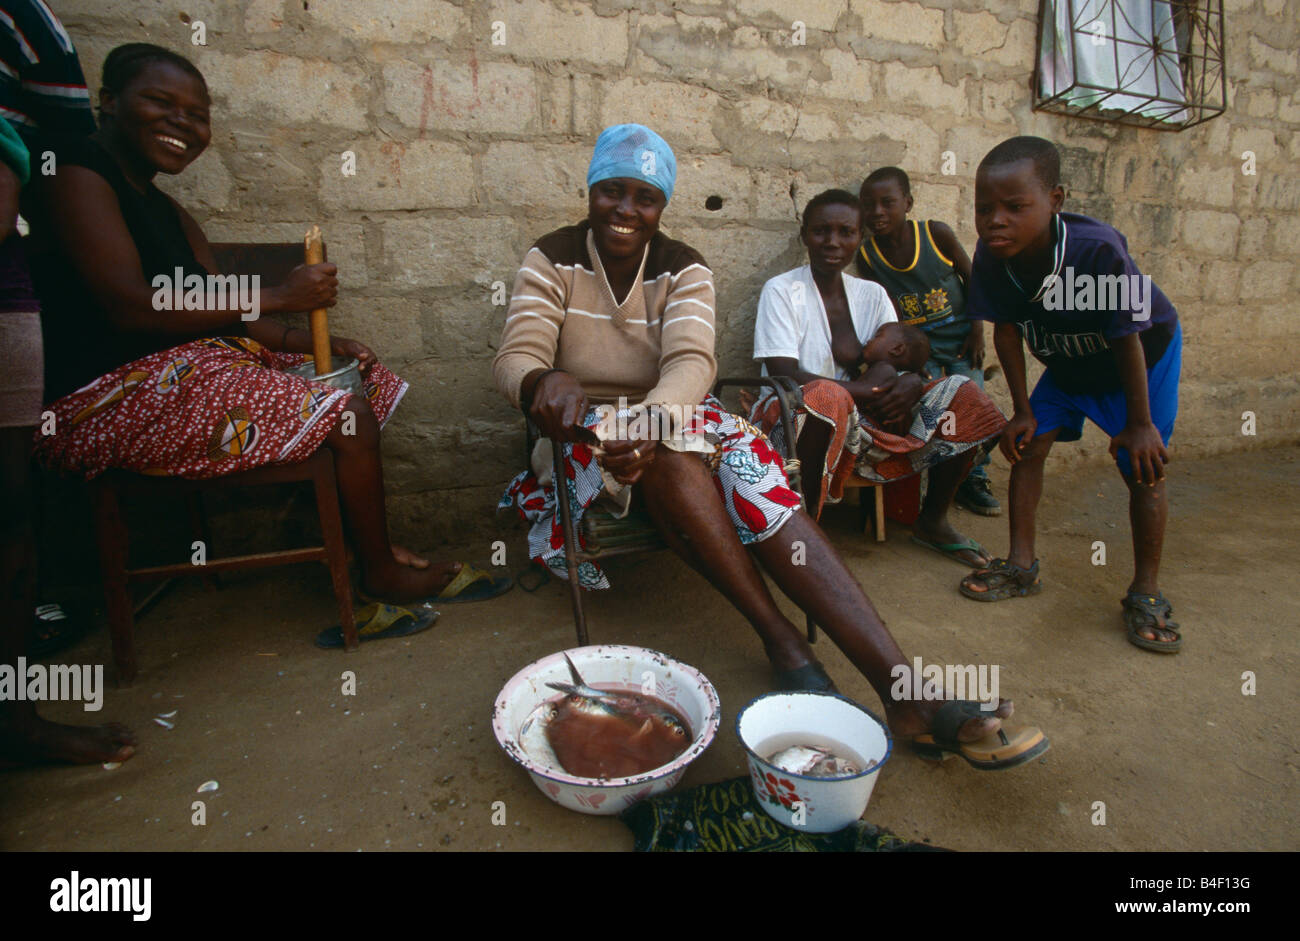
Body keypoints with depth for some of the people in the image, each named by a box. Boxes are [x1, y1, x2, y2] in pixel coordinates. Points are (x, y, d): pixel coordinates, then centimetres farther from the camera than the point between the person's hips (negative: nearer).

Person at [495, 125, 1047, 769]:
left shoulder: (683, 269, 2)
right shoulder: (551, 260, 0)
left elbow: (690, 362, -16)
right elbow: (514, 359, -13)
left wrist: (649, 422, -39)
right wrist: (545, 381, -39)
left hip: (671, 417, 2)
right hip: (587, 428, -1)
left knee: (753, 466, -30)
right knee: (671, 459, -38)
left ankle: (904, 686, -38)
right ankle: (781, 638, -30)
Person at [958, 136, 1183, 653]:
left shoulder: (1098, 250, -38)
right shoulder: (991, 258, -25)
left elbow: (1127, 339, -28)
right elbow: (1006, 330, -12)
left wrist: (1140, 423, -20)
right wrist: (1023, 410, -9)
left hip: (1146, 353, -4)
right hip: (1066, 363, 5)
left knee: (1143, 467, -8)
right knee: (1027, 443, -6)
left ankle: (1145, 592, 7)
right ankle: (1022, 566, 7)